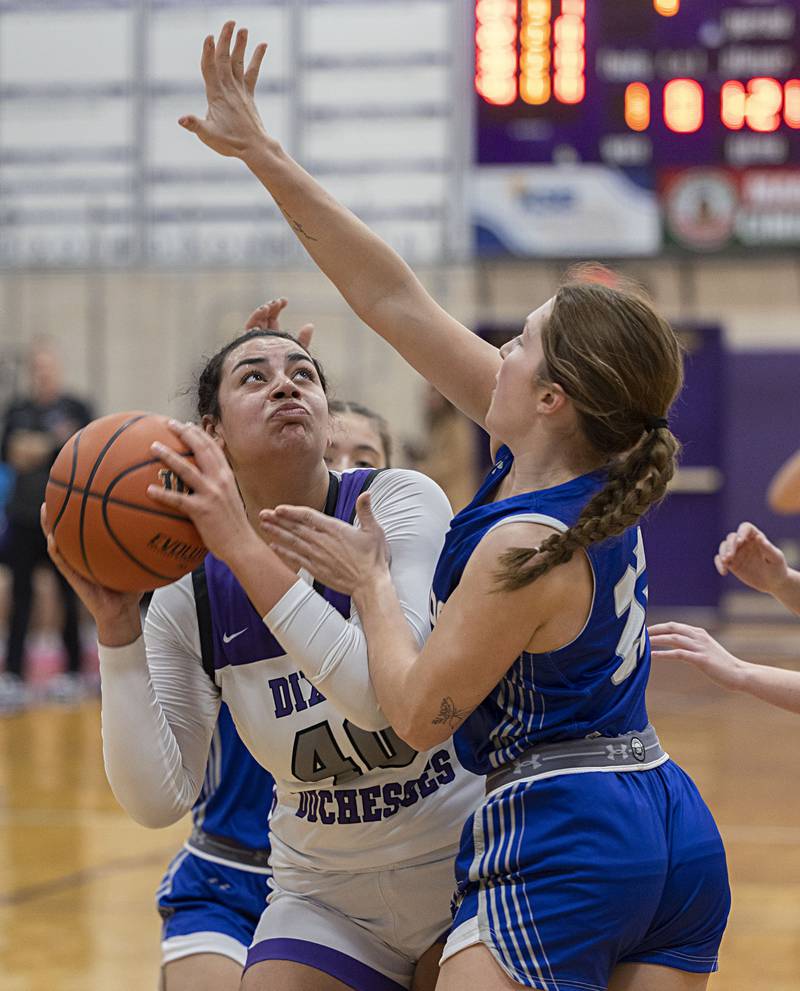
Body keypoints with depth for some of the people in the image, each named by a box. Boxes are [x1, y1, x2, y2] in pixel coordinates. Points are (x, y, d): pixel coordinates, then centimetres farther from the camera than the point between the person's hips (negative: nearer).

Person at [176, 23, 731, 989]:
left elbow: (420, 713, -10)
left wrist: (368, 581, 2)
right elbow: (396, 300, 4)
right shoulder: (581, 460, 3)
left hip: (558, 845, -9)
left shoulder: (528, 548, -20)